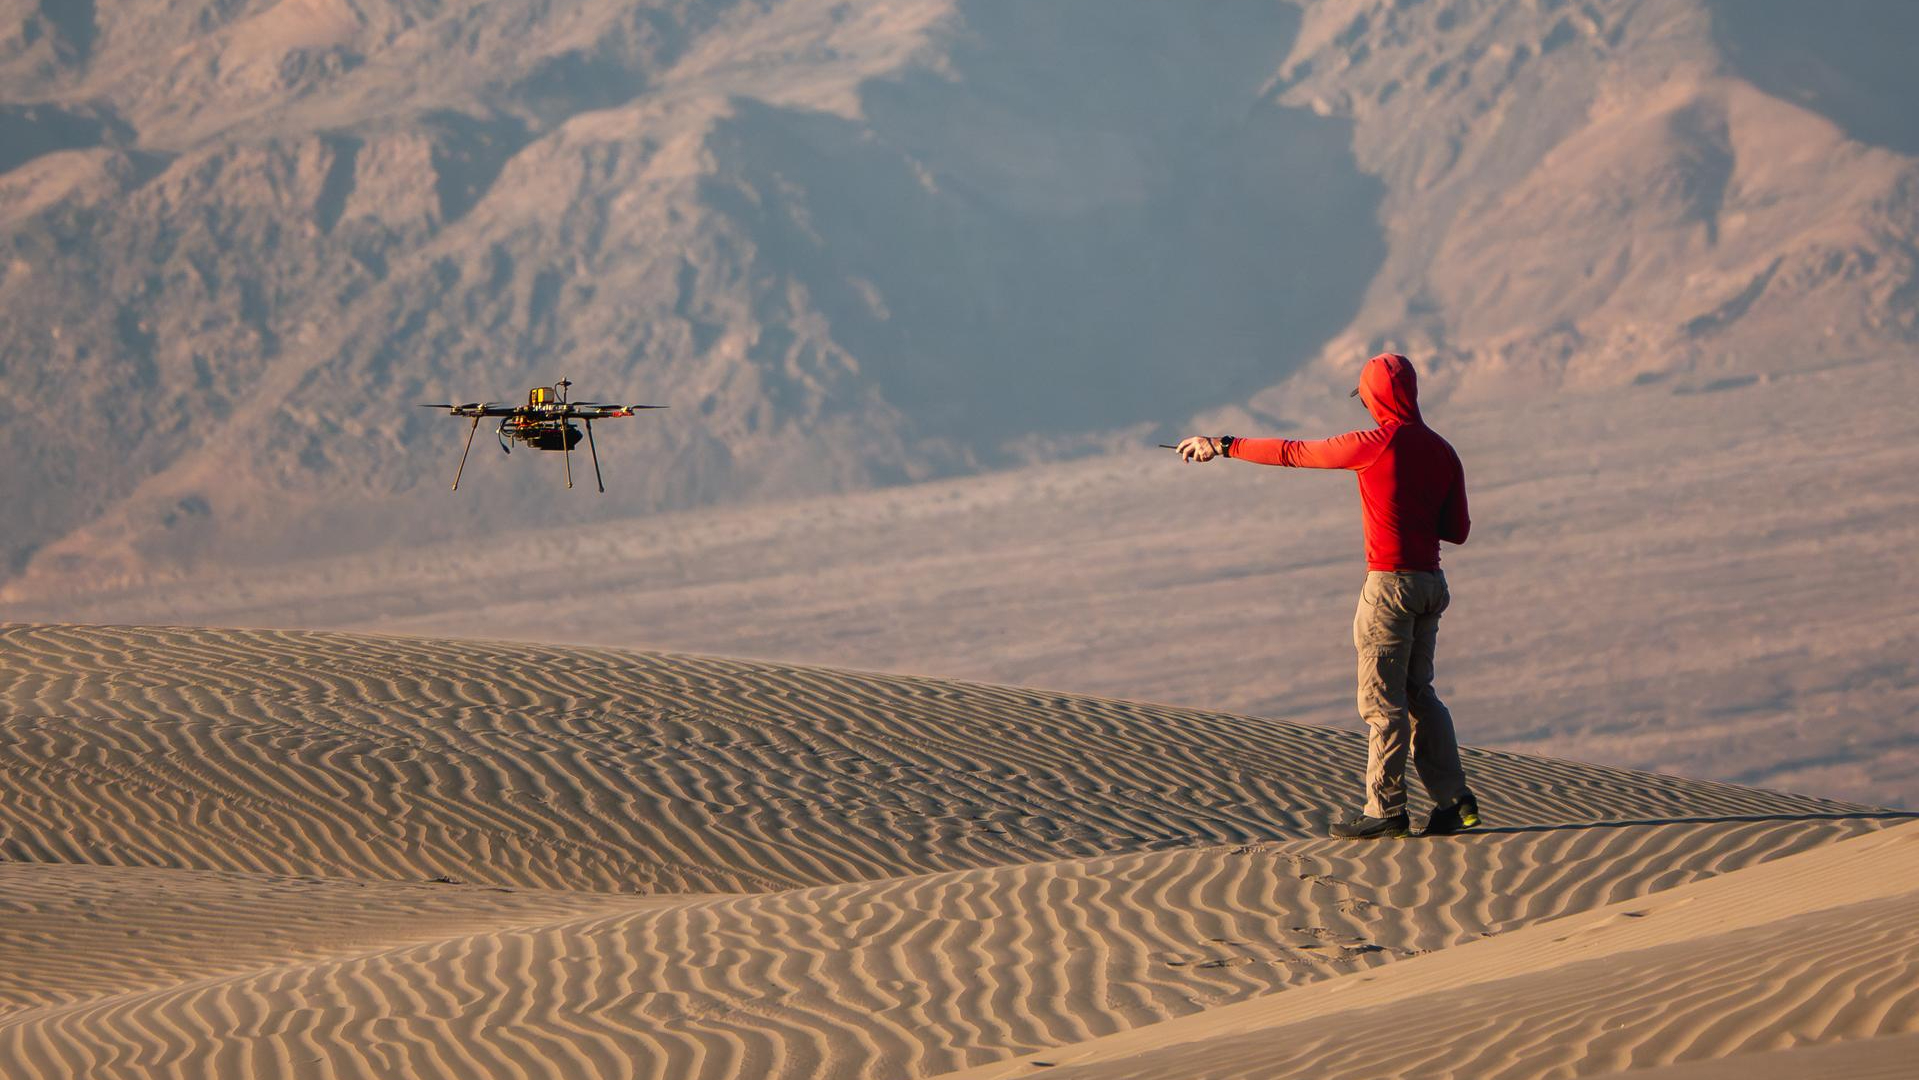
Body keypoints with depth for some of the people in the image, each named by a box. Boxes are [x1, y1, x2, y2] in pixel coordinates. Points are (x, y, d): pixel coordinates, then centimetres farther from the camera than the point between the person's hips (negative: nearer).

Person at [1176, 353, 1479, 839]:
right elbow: (1458, 530, 12)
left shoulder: (1376, 444, -12)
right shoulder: (1442, 452, 8)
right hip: (1430, 581, 7)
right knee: (1418, 693, 16)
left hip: (1389, 582, -7)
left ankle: (1386, 808, 3)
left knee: (1382, 699, 0)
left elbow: (1293, 453, -5)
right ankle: (1453, 799, 13)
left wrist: (1223, 446, 4)